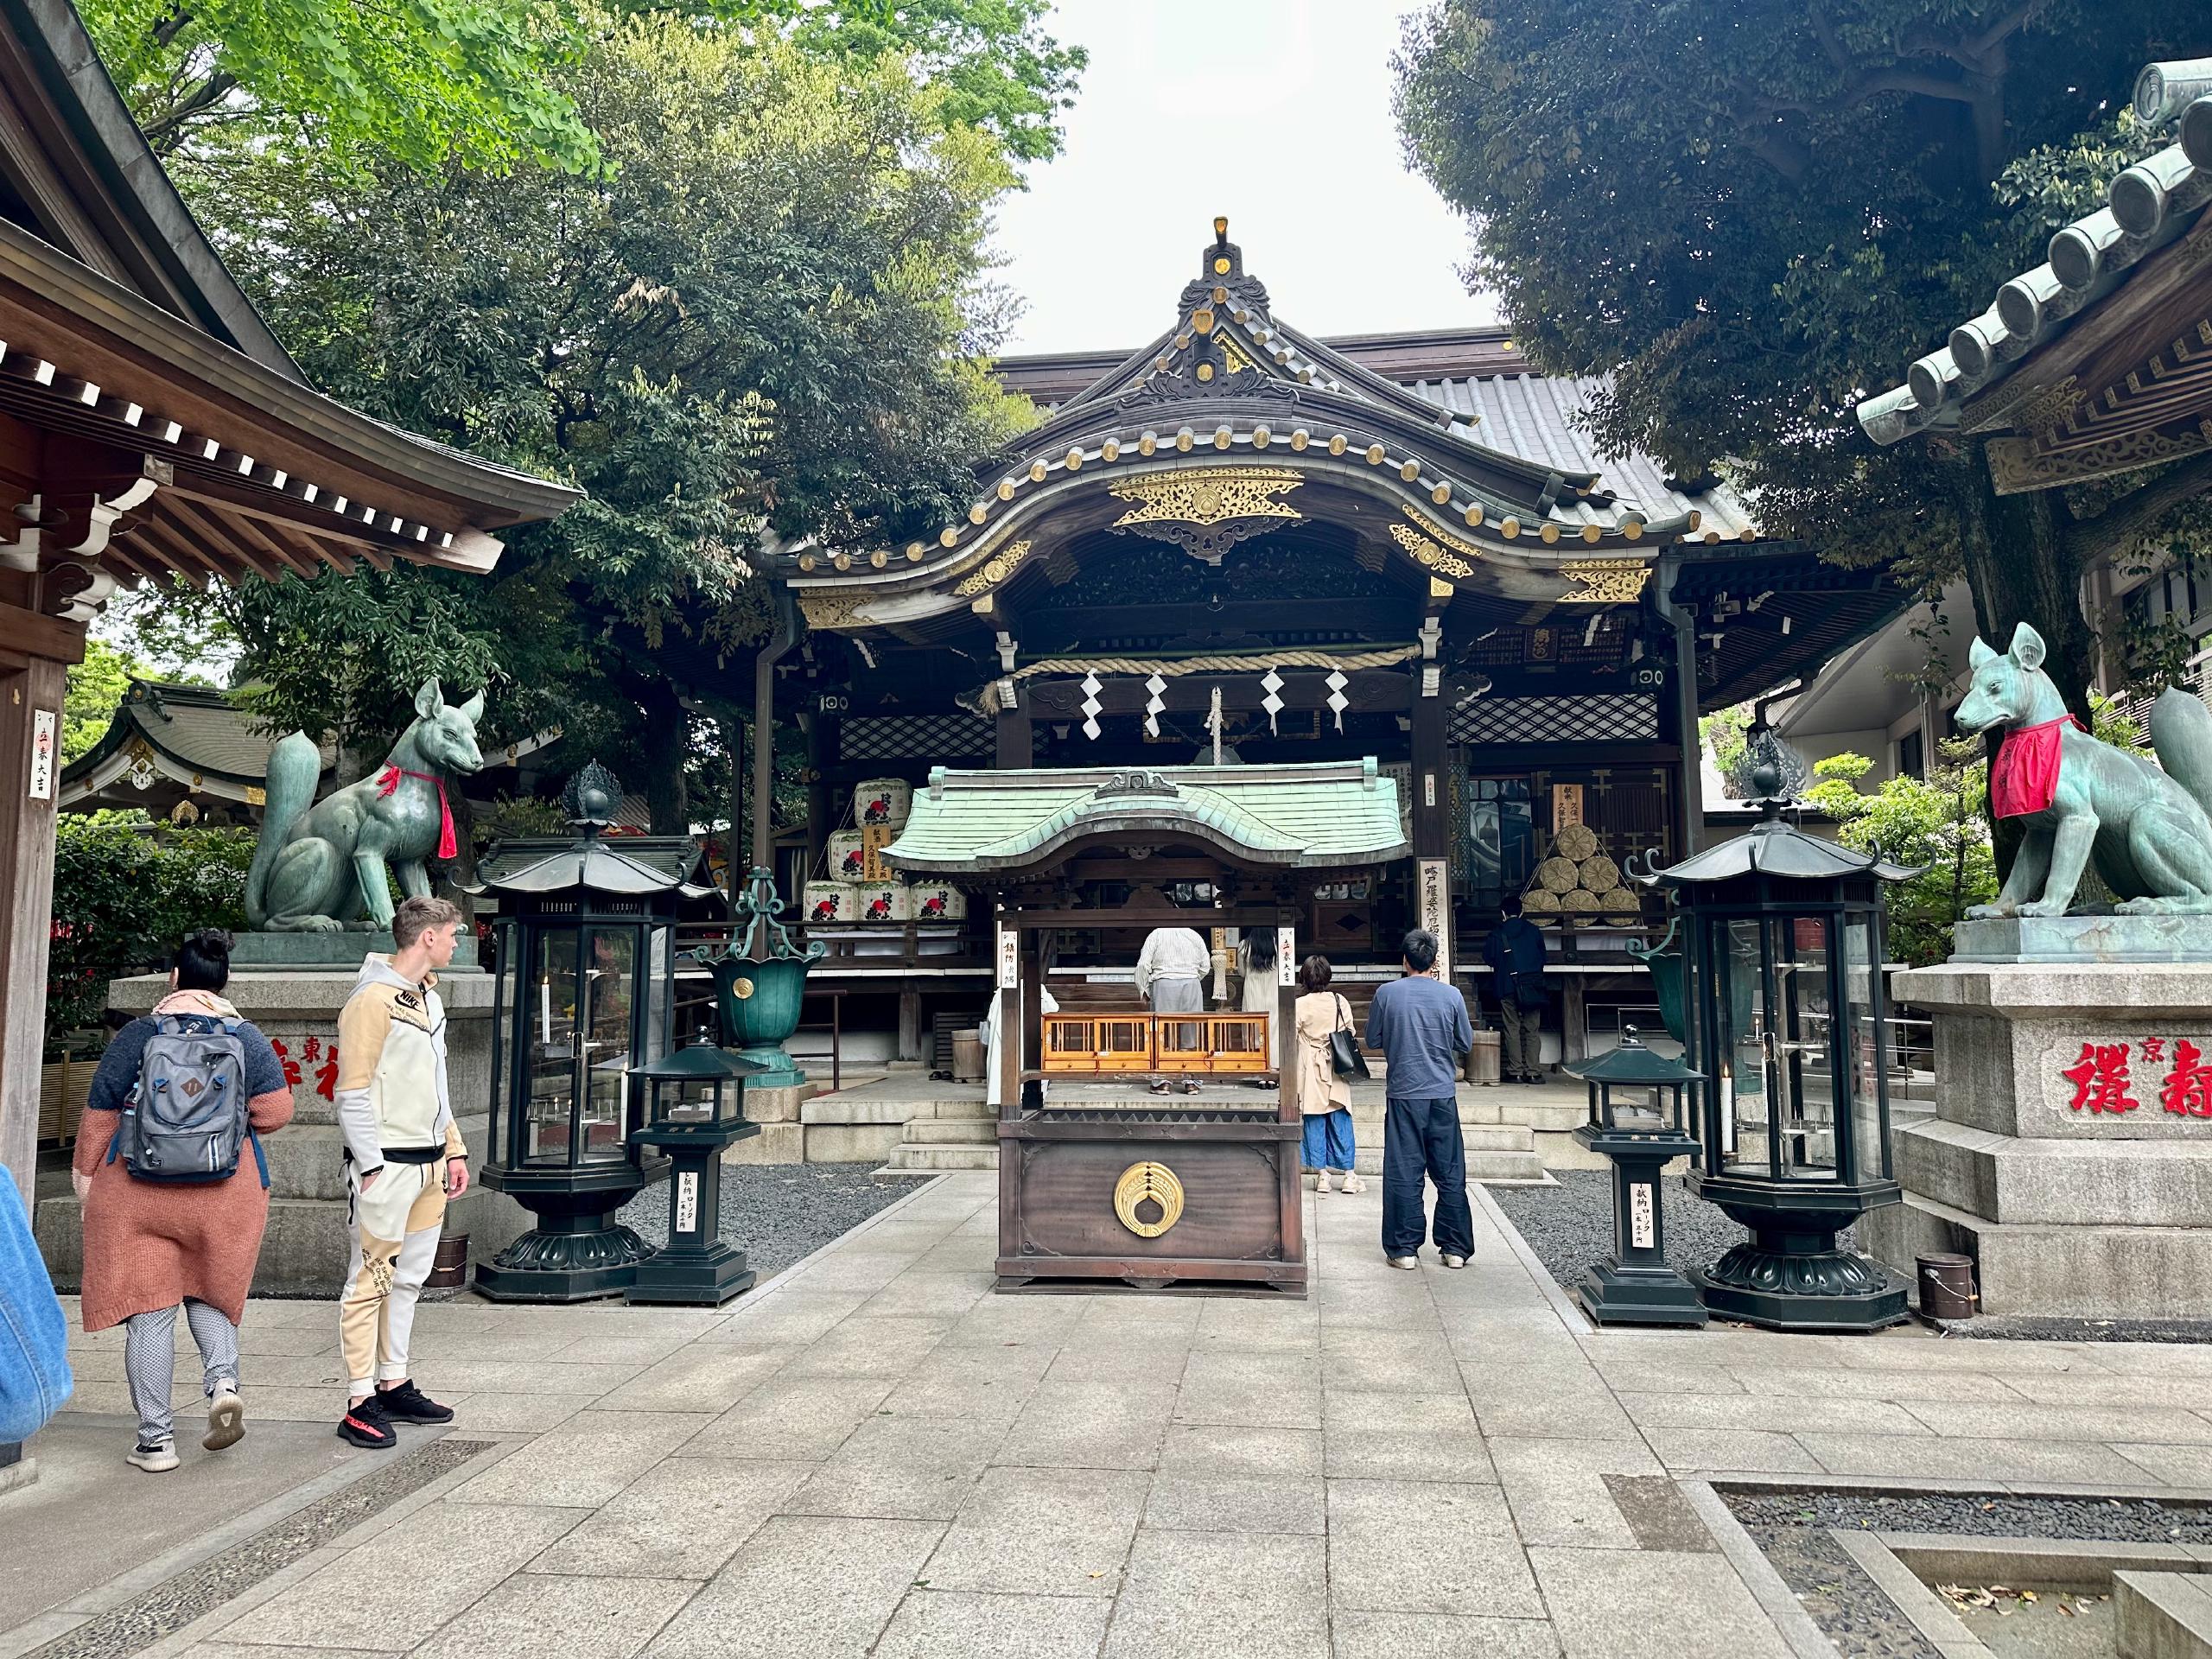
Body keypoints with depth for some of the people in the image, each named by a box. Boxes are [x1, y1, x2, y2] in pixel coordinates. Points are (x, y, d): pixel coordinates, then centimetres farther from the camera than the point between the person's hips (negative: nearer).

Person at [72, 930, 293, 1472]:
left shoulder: (137, 1034, -1)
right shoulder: (247, 1037, 1)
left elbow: (100, 1111, 1)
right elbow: (275, 1110, -6)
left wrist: (85, 1172, 14)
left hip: (137, 1188, -1)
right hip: (224, 1191, 1)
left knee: (147, 1310, 6)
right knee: (209, 1293, 20)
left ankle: (155, 1438, 8)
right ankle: (223, 1378, -5)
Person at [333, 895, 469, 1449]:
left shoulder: (429, 997, 16)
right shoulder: (373, 999, -12)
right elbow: (353, 1092, -15)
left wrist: (453, 1150, 19)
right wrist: (371, 1166, -17)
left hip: (429, 1164, 9)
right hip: (388, 1165, -9)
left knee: (408, 1279, 14)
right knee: (371, 1281, -2)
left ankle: (394, 1386, 24)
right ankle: (361, 1403, 4)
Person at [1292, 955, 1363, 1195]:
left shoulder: (1300, 1005, -10)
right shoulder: (1341, 1002, -1)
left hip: (1311, 1070, -2)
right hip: (1337, 1070, 2)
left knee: (1315, 1123, 5)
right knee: (1341, 1122, 8)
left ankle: (1322, 1175, 7)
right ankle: (1349, 1175, 9)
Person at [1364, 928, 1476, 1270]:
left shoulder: (1387, 993, -5)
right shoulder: (1451, 995, -3)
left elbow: (1373, 1040, 6)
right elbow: (1466, 1043, 7)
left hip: (1403, 1094, -1)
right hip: (1443, 1094, 1)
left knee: (1403, 1174, 4)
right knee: (1450, 1174, 9)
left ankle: (1404, 1249, 6)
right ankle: (1456, 1248, 14)